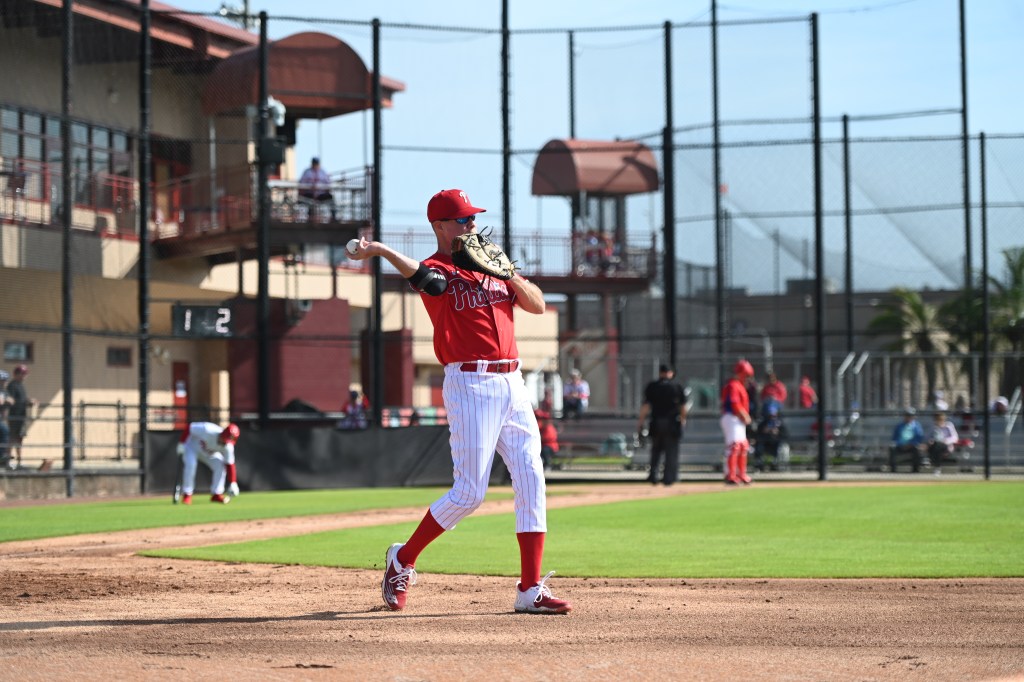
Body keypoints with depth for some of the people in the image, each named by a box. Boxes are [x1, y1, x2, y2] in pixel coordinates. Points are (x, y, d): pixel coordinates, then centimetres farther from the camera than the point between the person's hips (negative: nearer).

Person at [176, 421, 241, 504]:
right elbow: (189, 428, -29)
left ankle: (216, 494, 1)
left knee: (220, 466, -14)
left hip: (209, 453, 4)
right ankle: (187, 495, -14)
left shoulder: (228, 448, -30)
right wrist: (182, 444, -24)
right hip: (192, 445, -4)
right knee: (190, 465, -26)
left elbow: (230, 465, -24)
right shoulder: (208, 430, -42)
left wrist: (233, 484, -29)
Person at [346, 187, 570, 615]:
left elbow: (537, 304, 11)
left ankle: (530, 591, 3)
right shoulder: (439, 268, -3)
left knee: (531, 483, 1)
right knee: (469, 492, -8)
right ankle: (402, 560, 11)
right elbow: (423, 277, -28)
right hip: (469, 385, -7)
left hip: (512, 384, 7)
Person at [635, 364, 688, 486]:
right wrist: (683, 419, 18)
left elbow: (645, 405, -3)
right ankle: (669, 477, 0)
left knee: (655, 449, 12)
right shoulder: (677, 386, 2)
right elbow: (683, 406, 4)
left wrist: (641, 421, -1)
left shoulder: (652, 386, 3)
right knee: (671, 450, 4)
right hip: (672, 423, -1)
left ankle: (653, 475, 1)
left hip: (656, 422, 1)